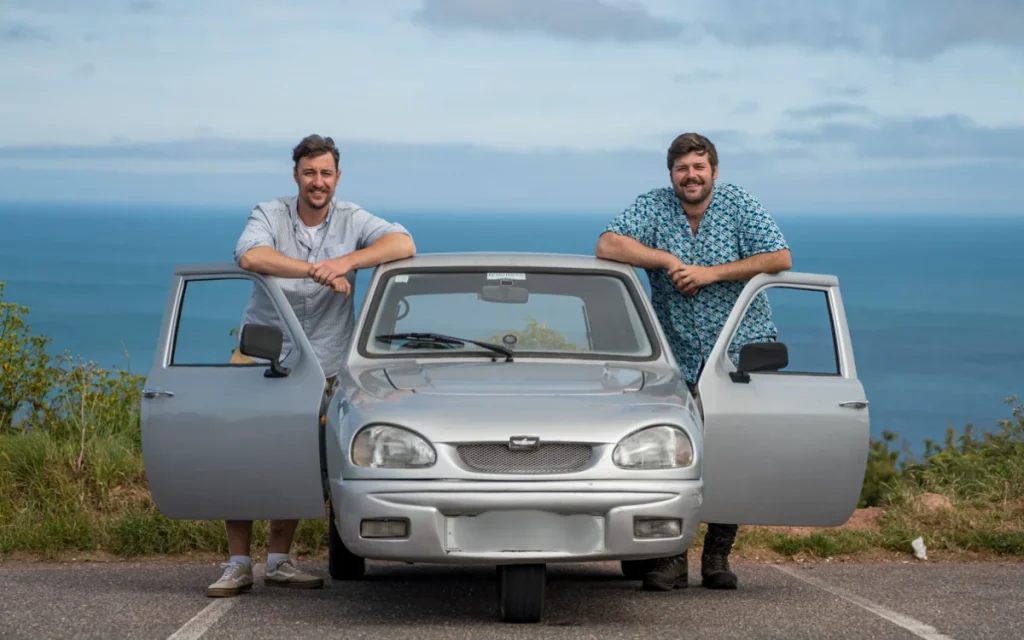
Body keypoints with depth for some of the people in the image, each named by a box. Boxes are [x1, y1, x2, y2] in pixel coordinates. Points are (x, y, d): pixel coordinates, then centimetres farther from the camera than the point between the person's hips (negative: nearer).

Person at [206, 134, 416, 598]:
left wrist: (347, 261, -30)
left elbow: (404, 244, -17)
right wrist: (317, 271, -33)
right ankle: (238, 564, -1)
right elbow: (249, 256, -28)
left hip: (320, 363, 1)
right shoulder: (269, 215, -6)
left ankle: (279, 560, 16)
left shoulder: (352, 220, -2)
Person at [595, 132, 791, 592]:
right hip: (679, 359, 1)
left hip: (742, 351, 0)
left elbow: (780, 258, -9)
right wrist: (668, 260, -17)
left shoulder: (739, 205, -1)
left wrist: (711, 272, -15)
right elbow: (607, 246, -11)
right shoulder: (653, 207, 1)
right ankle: (672, 558, 1)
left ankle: (717, 557, 8)